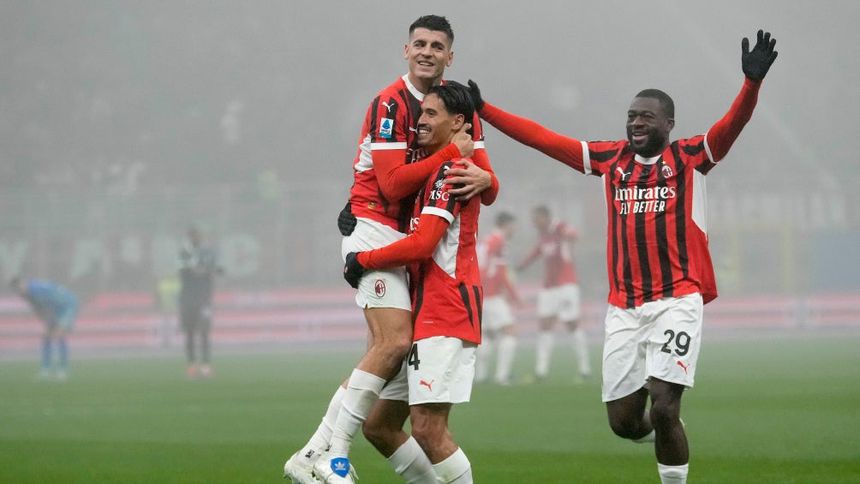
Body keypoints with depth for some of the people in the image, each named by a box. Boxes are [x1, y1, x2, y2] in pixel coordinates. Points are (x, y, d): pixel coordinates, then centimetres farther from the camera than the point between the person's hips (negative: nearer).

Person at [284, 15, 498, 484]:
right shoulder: (390, 104, -13)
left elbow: (489, 187, 4)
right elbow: (393, 183, -21)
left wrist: (482, 177, -20)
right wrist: (452, 153, -21)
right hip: (373, 229, -8)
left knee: (385, 352, 2)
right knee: (395, 341, -21)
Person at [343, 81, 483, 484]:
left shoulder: (450, 170, -11)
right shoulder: (437, 170, 20)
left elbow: (422, 243, -18)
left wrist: (362, 260, -5)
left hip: (445, 319, -10)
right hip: (424, 318, 10)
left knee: (427, 429, -16)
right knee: (379, 427, 9)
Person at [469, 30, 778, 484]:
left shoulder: (689, 157, 2)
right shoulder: (609, 158, 12)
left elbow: (733, 123, -14)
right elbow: (543, 138, 14)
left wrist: (752, 80, -32)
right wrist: (484, 110, 11)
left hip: (677, 301, -4)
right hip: (624, 307, 4)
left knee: (663, 409, -15)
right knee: (624, 421, 6)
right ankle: (668, 435, 38)